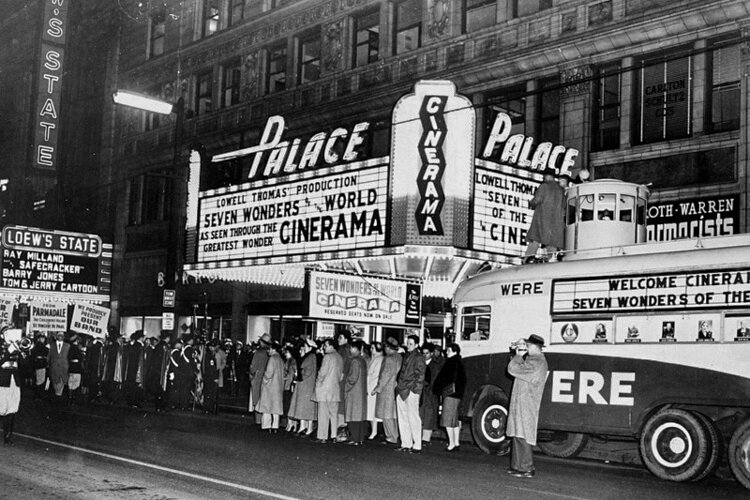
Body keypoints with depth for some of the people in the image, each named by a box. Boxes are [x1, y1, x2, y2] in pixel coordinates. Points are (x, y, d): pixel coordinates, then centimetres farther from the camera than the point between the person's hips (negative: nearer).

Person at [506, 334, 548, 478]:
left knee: (522, 436, -9)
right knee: (518, 435, 14)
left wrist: (518, 355, -7)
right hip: (522, 405, 11)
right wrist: (518, 354, 12)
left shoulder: (535, 362, -18)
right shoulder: (537, 360, 17)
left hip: (525, 405, -11)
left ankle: (526, 468, -6)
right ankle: (518, 466, 19)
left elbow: (512, 369, -22)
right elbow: (520, 368, 23)